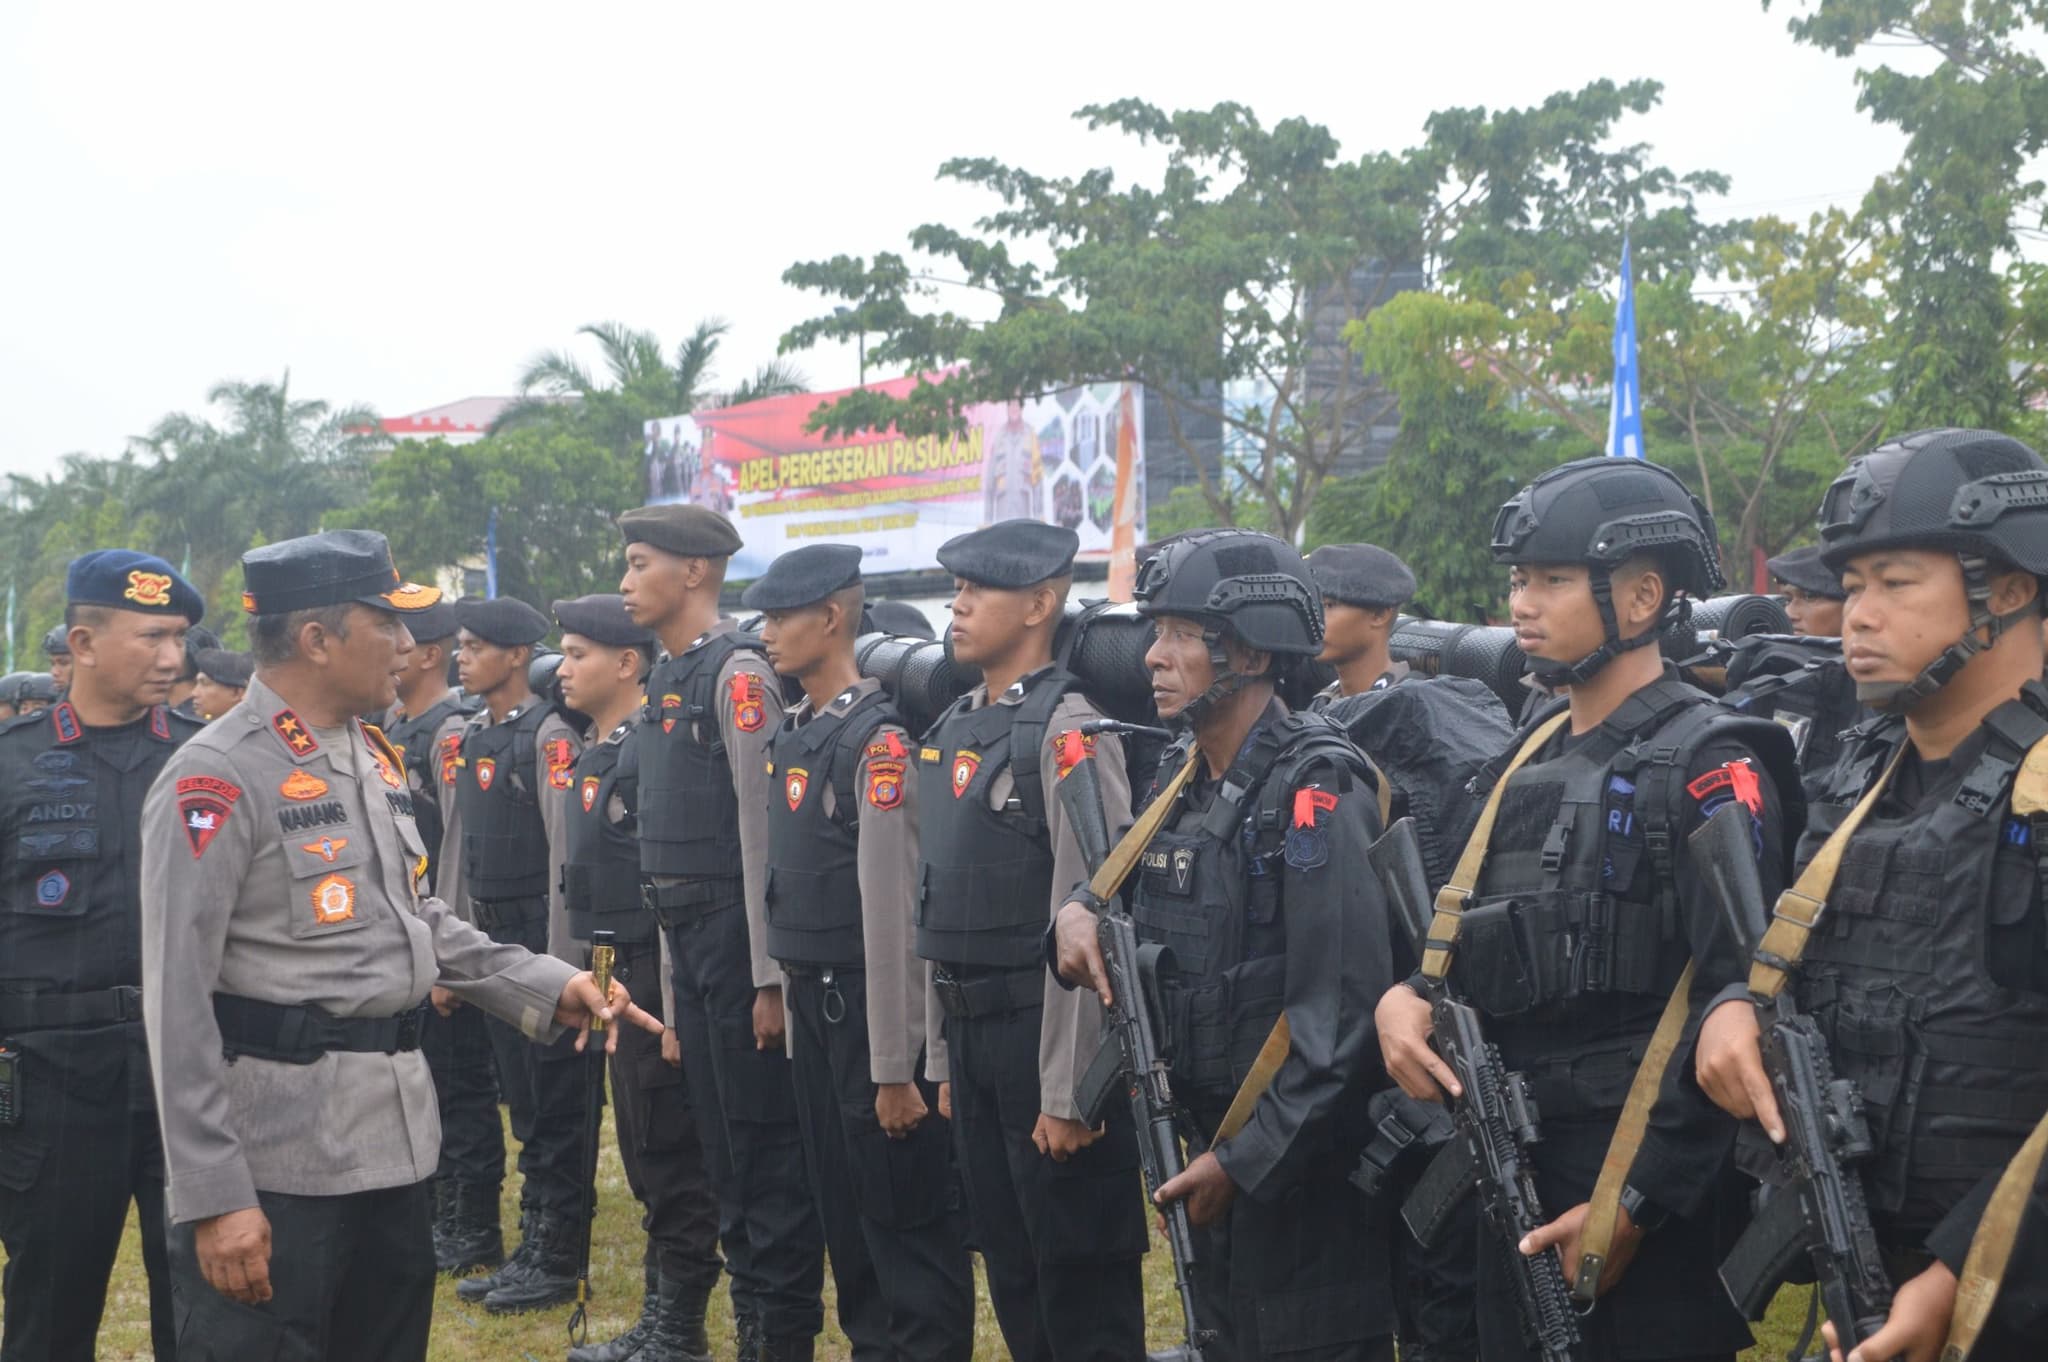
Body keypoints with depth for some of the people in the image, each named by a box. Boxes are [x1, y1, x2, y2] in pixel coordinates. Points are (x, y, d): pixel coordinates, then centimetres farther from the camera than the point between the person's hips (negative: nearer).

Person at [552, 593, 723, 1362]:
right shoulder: (592, 753, 13)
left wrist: (671, 1000, -21)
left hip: (654, 980, -9)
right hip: (612, 979, 10)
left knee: (671, 1158, -1)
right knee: (643, 1156, 16)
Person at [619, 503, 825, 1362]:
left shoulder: (737, 671, -13)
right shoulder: (667, 679, 14)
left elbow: (763, 824, -17)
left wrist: (768, 974, -19)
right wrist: (677, 983, 18)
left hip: (738, 933, -9)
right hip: (687, 936, 9)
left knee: (767, 1147, -2)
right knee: (724, 1151, 15)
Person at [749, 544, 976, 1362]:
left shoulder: (878, 738, -17)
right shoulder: (791, 736, 9)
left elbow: (892, 908, -19)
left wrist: (895, 1067, -19)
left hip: (871, 1008, -8)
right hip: (810, 1005, 8)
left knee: (905, 1217, 1)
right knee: (841, 1208, 16)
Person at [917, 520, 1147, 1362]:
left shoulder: (1066, 728, -14)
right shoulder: (953, 729, 12)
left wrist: (1067, 1091, -20)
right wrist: (943, 1060, 15)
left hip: (1043, 1030, -8)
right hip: (971, 1034, 8)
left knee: (1083, 1289, 2)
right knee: (1010, 1271, 16)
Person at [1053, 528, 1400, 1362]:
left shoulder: (1315, 791, -17)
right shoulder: (1181, 779, 8)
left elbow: (1341, 1014, -21)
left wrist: (1245, 1161, -19)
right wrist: (1079, 915, -4)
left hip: (1301, 1168, -8)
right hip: (1207, 1150, 8)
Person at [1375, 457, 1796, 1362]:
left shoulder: (1708, 766, -11)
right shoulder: (1529, 760, 13)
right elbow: (1477, 943, 16)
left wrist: (1638, 1204, -20)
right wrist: (1403, 997, -6)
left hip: (1649, 1196, -7)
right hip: (1514, 1176, 7)